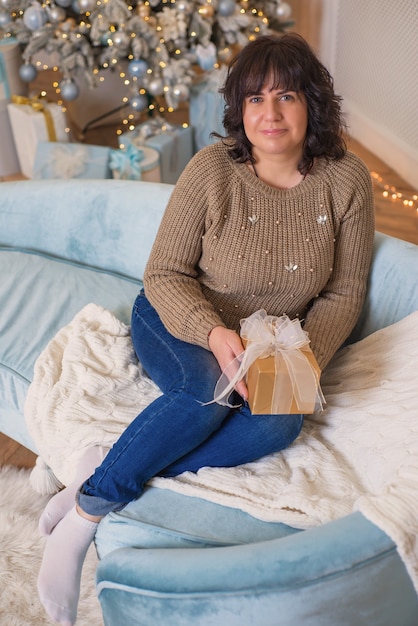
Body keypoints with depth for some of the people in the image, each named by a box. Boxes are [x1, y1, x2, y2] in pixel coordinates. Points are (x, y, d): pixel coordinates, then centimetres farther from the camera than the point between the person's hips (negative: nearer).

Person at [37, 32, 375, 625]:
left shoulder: (346, 180, -9)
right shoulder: (213, 169, -16)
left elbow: (343, 293, -4)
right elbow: (165, 276, -13)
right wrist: (215, 335, -32)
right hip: (177, 322, -2)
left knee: (281, 422, -29)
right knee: (208, 393, -35)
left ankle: (109, 471, -21)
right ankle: (85, 515, -18)